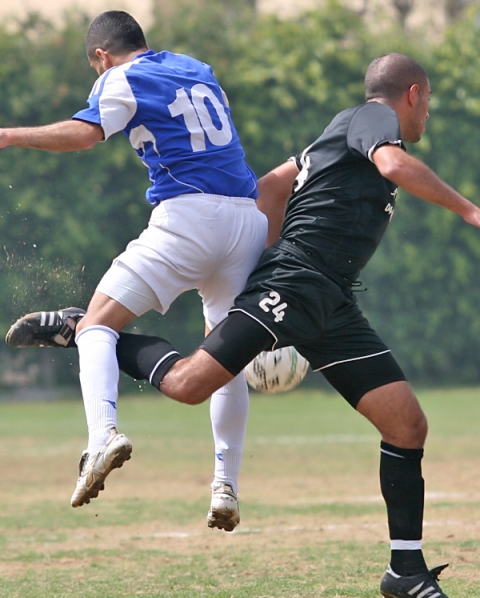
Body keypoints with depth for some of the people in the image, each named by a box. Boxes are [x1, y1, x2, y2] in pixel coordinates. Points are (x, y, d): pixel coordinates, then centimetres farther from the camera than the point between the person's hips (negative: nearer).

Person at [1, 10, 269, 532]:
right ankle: (226, 487, 11)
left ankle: (103, 433, -31)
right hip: (248, 218, 6)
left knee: (97, 322, -6)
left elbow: (85, 133, -15)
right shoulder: (197, 70, 23)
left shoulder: (121, 80, 3)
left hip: (187, 215, -6)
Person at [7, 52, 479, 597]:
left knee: (408, 426, 1)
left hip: (332, 308, 10)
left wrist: (267, 257, 27)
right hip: (295, 284, -10)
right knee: (186, 384, -21)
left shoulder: (342, 134, 28)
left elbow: (270, 187, 30)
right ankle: (85, 332, 3)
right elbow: (394, 165, -21)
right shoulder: (373, 117, 1)